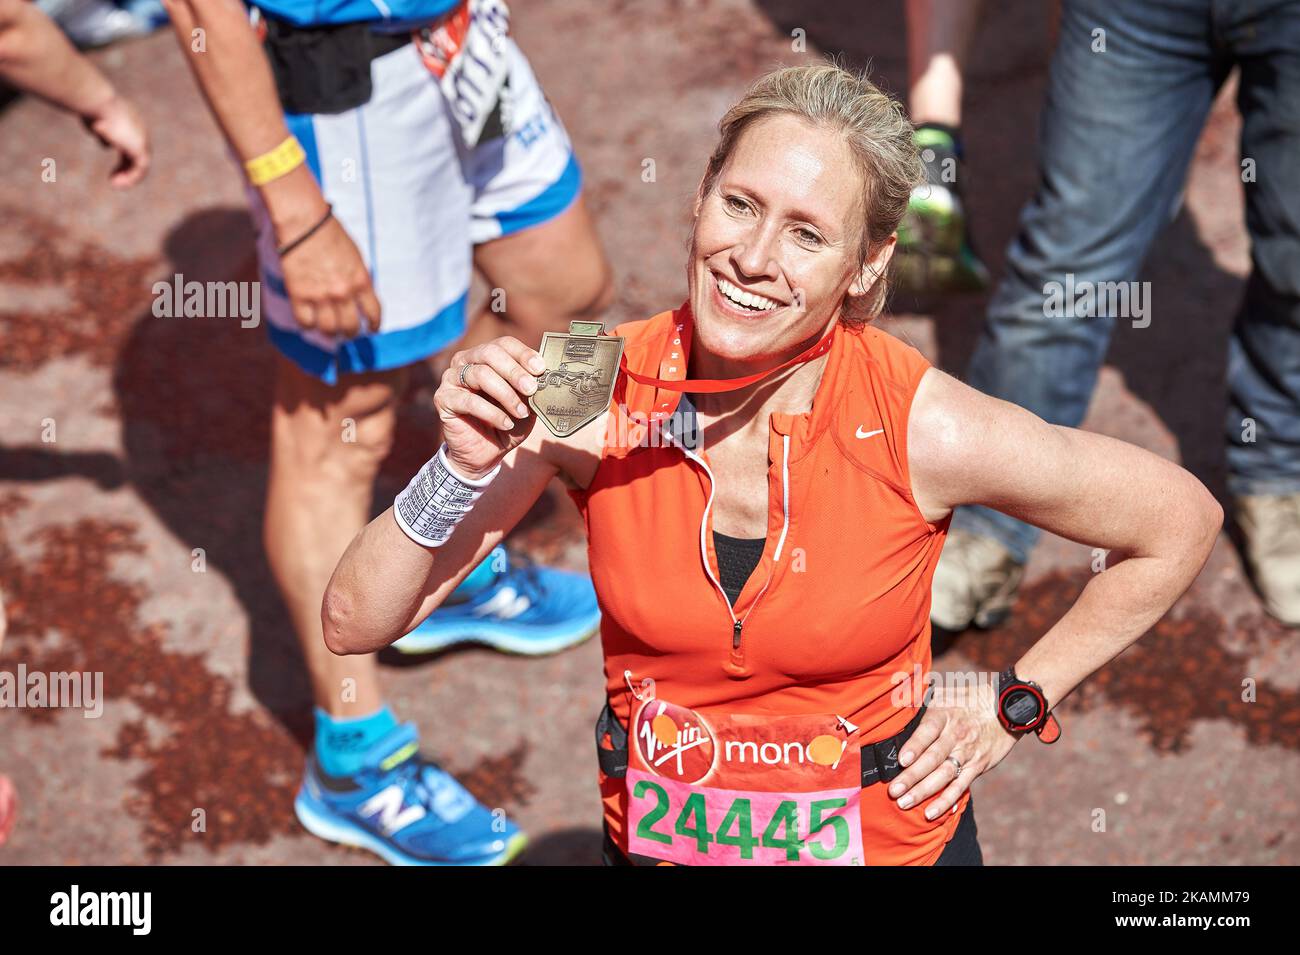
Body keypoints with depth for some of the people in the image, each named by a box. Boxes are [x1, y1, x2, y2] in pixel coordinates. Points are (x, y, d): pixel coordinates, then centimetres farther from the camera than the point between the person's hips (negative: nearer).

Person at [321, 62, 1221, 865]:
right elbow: (355, 622, -16)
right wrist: (465, 468, -33)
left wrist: (1014, 704, -5)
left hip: (885, 839, -1)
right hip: (652, 838, 2)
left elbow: (1182, 518, -9)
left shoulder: (923, 427, -24)